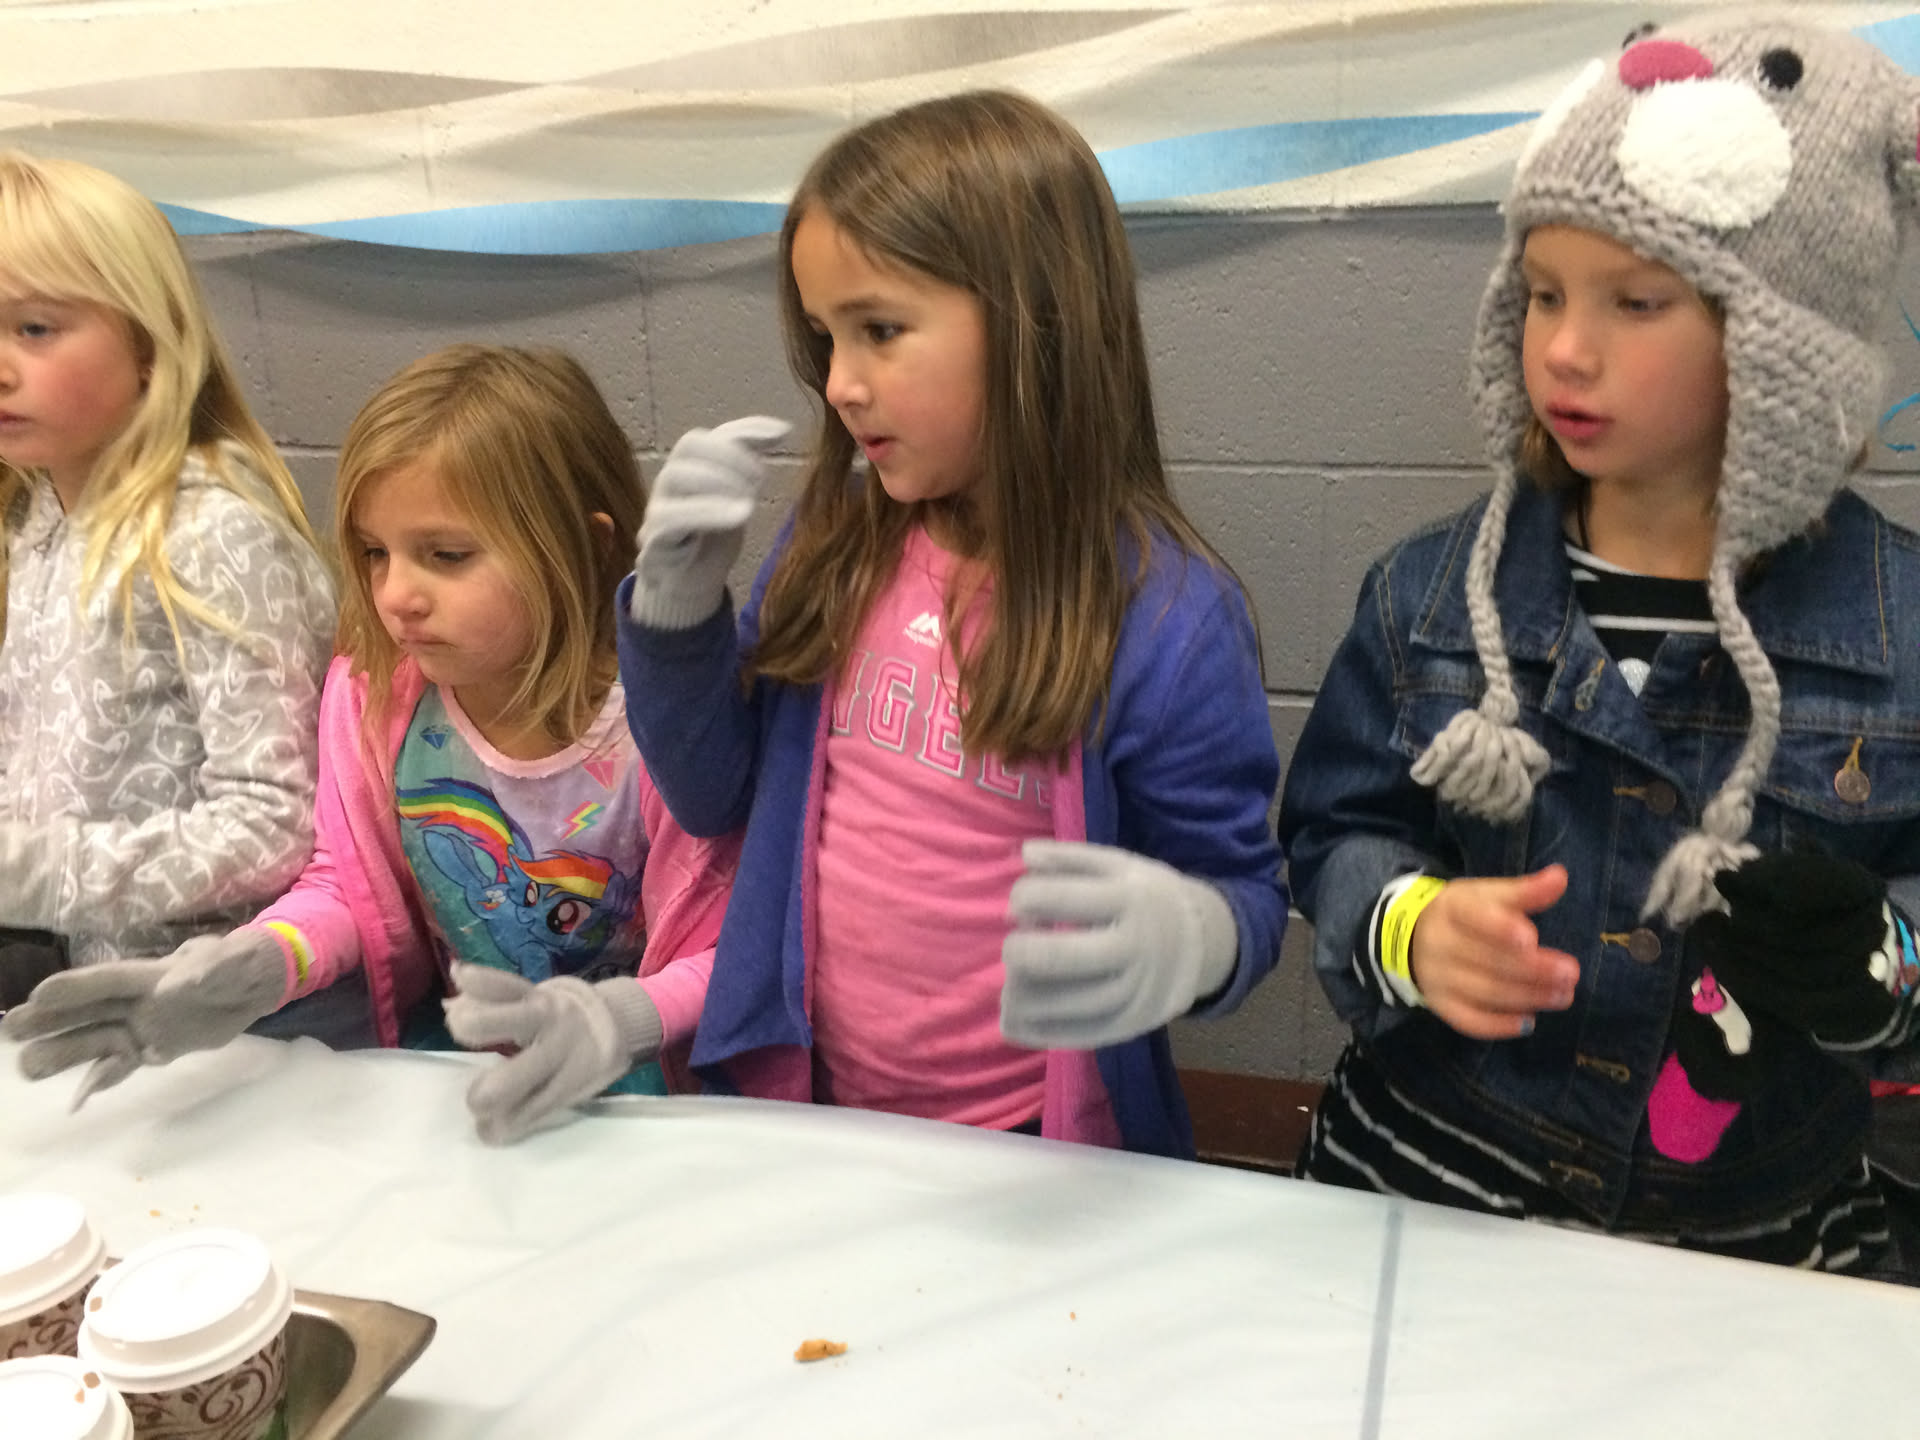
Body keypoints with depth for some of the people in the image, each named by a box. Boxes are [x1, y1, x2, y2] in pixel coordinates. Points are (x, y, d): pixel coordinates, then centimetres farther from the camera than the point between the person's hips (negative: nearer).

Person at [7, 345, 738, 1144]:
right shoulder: (374, 690, -6)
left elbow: (722, 957, -13)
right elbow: (352, 885, 6)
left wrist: (615, 1021, -34)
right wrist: (254, 962, -16)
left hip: (633, 1088, -5)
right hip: (442, 1069, 5)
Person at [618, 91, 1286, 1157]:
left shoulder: (1165, 617, -15)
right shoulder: (835, 543, -1)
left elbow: (1242, 894, -7)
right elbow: (715, 797, 7)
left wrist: (1185, 937, -30)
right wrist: (678, 599, -8)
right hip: (812, 1107, 2)